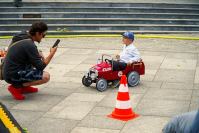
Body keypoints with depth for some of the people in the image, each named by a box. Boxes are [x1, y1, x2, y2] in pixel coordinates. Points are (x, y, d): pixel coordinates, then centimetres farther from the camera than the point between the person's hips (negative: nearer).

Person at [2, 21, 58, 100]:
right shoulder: (29, 45, -21)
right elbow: (40, 67, -17)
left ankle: (24, 87, 17)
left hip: (9, 71, 9)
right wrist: (52, 53, -6)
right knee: (46, 76, -16)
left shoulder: (21, 36, 5)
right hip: (13, 76, -9)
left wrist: (38, 55, 7)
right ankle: (16, 87, -8)